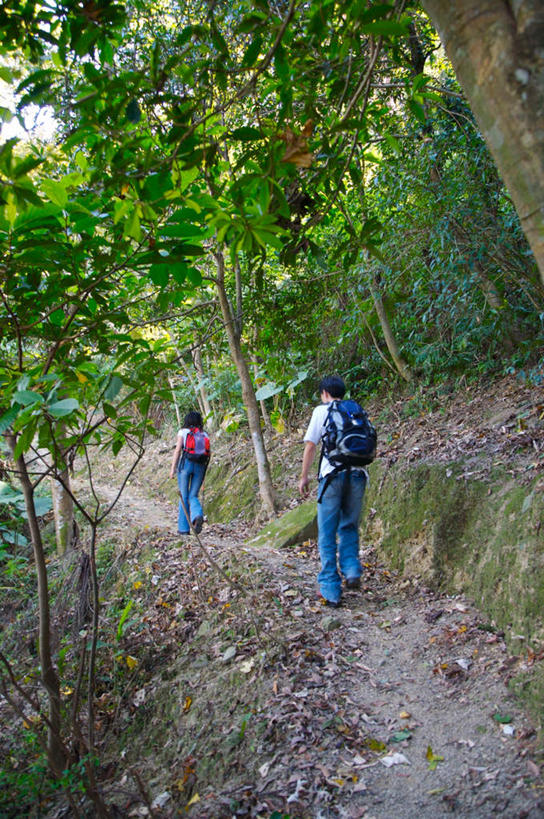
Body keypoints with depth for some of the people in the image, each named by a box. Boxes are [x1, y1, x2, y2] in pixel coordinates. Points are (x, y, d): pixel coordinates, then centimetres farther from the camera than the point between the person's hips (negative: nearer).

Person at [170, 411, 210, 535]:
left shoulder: (183, 432, 4)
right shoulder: (204, 435, 13)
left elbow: (177, 451, -3)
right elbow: (208, 454, 8)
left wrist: (173, 468, -2)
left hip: (186, 464, -2)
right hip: (200, 466, 3)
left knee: (184, 497, 6)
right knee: (193, 496, 10)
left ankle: (184, 528, 7)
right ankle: (198, 515, -21)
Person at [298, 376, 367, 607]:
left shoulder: (322, 411, 5)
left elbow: (310, 445, 1)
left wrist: (304, 476, 8)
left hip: (332, 475, -3)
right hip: (357, 474, 4)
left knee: (327, 534, 5)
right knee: (349, 527, 19)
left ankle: (331, 590, 6)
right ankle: (352, 570, 0)